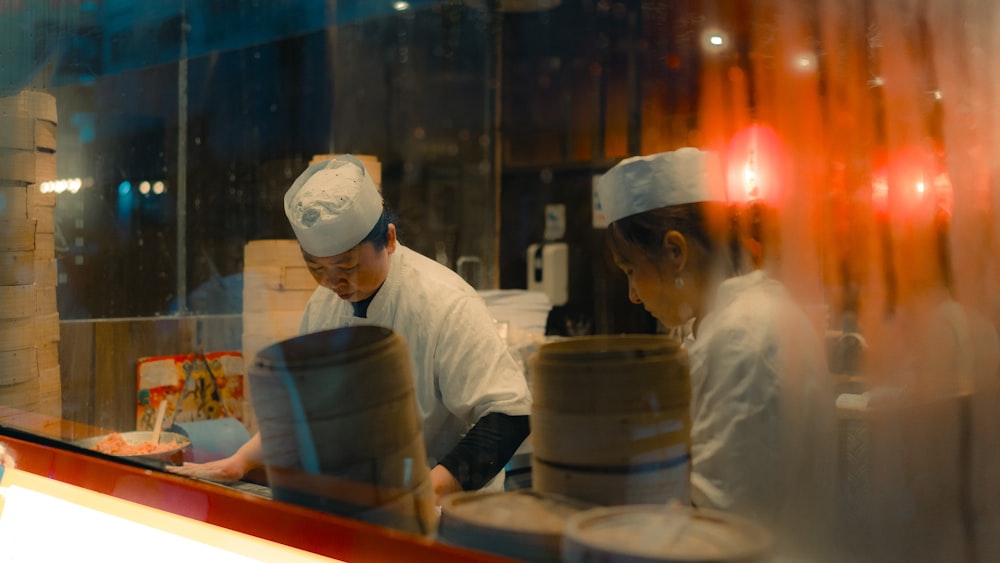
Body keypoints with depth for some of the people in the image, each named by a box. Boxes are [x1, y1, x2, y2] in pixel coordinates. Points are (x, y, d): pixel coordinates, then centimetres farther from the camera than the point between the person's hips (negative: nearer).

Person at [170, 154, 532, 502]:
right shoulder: (323, 304, 6)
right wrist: (241, 462, 6)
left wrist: (431, 491, -29)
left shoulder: (446, 303, -17)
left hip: (447, 512, -3)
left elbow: (507, 415, -19)